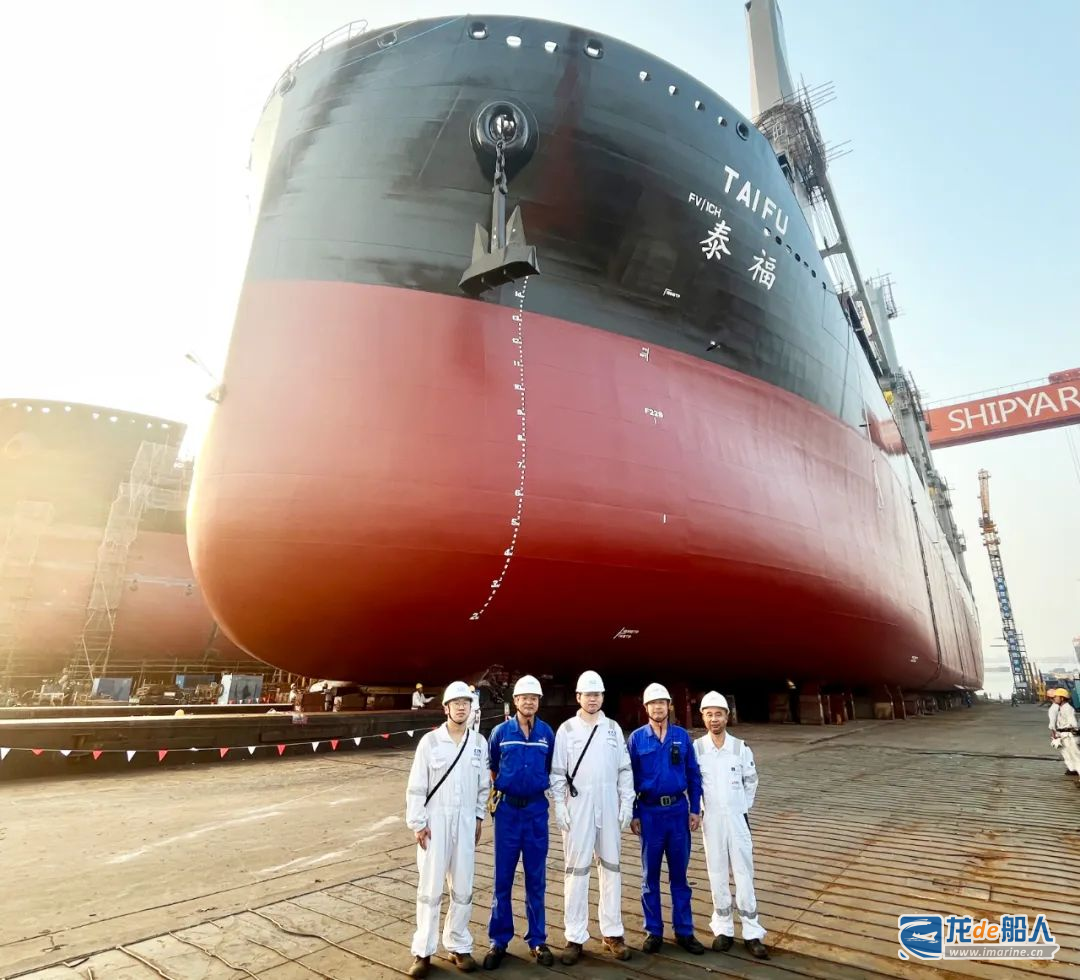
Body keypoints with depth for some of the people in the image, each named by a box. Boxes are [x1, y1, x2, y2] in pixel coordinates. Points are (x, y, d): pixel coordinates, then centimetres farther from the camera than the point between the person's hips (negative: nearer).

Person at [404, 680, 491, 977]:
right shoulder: (430, 741, -9)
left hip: (465, 822, 3)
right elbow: (416, 787, -6)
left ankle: (458, 946, 27)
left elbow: (483, 785, 9)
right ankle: (423, 952, 19)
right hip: (435, 822, -3)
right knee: (430, 888, 4)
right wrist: (418, 823, -7)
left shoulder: (479, 742, 0)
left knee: (463, 888, 11)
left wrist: (479, 817, 9)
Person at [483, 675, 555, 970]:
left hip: (536, 809, 1)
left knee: (536, 878, 11)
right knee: (503, 878, 8)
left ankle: (537, 940, 26)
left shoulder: (547, 733, -4)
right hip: (508, 808, -1)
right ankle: (499, 941, 23)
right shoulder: (501, 732, -6)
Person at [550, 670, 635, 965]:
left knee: (611, 868, 11)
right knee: (577, 869, 3)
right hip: (578, 805, -2)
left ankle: (612, 932, 24)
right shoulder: (566, 729, -3)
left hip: (609, 806, 3)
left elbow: (624, 769, 7)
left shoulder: (613, 728, 5)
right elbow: (557, 773, -2)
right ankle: (575, 937, 15)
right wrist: (560, 806, -8)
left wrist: (627, 803, 2)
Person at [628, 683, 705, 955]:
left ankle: (684, 931, 24)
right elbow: (630, 778, -1)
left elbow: (693, 775, 4)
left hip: (678, 810, 1)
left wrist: (695, 809, 1)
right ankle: (653, 931, 24)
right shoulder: (636, 738, -5)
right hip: (650, 812, -1)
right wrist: (633, 814, -2)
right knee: (650, 874, 10)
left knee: (679, 873, 11)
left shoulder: (682, 736, -1)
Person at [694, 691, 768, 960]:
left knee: (744, 874, 5)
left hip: (737, 818, 0)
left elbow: (751, 781, 8)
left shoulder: (741, 748, -7)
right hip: (711, 820, 0)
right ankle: (723, 930, 24)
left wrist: (744, 809, 8)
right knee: (717, 875, 10)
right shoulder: (695, 749, -10)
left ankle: (752, 933, 17)